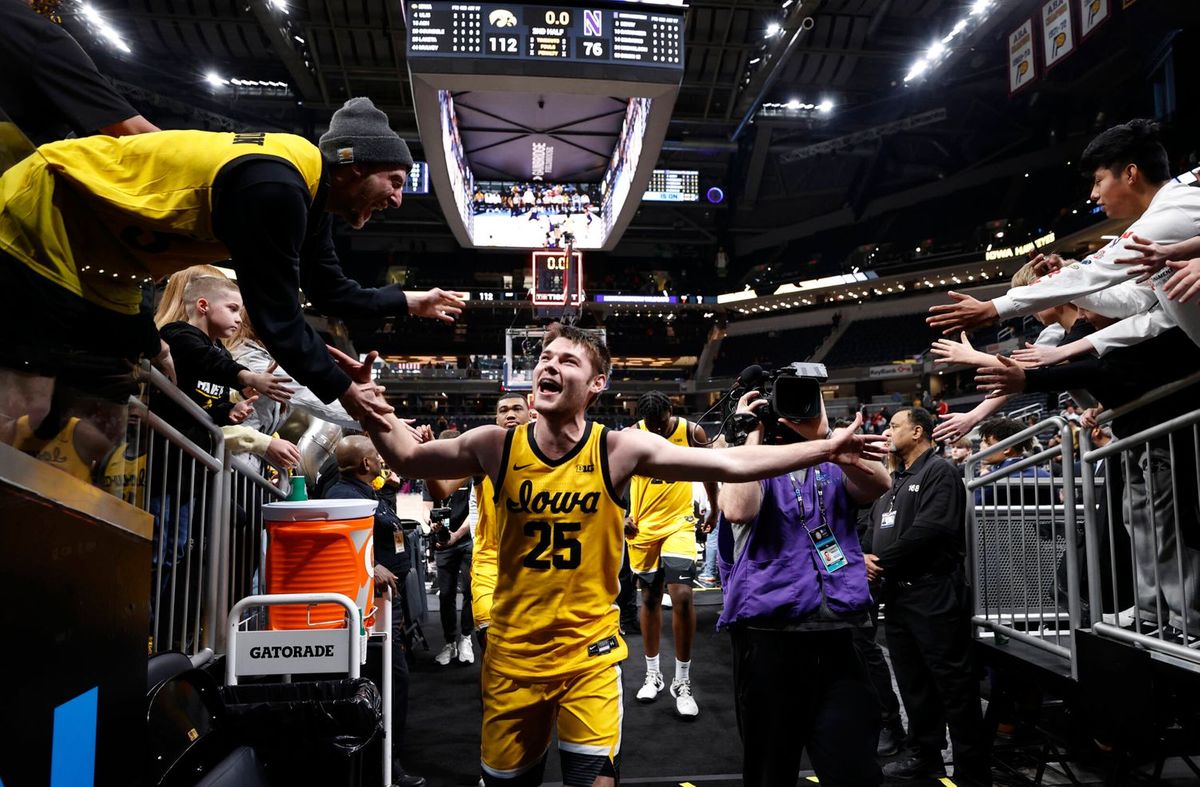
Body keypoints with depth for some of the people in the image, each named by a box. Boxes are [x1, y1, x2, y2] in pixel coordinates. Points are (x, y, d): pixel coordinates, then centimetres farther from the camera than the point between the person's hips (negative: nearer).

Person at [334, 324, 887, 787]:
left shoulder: (621, 449, -13)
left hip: (589, 652, -2)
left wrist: (827, 448, -13)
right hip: (512, 652, 2)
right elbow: (407, 456, 6)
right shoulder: (496, 446, -8)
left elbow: (734, 464, -12)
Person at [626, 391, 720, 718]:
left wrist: (715, 512, 18)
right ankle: (653, 674, 28)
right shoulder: (631, 435, -8)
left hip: (679, 523, -2)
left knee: (682, 595, -15)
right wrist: (622, 515, -10)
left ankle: (683, 682, -1)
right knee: (649, 599, 11)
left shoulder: (692, 432, -9)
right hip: (643, 527, 2)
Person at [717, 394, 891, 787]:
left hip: (839, 635, 2)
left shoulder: (835, 468, 13)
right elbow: (738, 510, -18)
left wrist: (821, 436, -19)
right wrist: (754, 433, -10)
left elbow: (879, 484, -9)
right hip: (769, 634, -2)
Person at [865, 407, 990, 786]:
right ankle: (925, 755, 28)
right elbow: (878, 528, 18)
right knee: (912, 681, 16)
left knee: (953, 683, -2)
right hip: (897, 592, 9)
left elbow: (929, 530, -21)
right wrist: (866, 557, -4)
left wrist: (882, 561, -14)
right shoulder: (895, 479, 19)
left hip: (933, 592, -9)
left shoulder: (939, 471, -9)